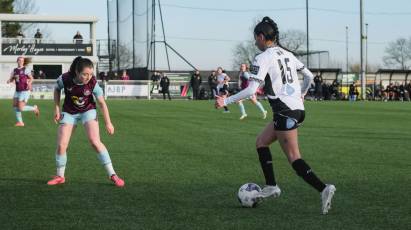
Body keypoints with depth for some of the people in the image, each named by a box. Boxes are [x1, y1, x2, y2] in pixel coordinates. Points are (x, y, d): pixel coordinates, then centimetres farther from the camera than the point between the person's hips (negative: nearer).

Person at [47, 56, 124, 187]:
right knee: (61, 145, -5)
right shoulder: (65, 79, -24)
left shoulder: (93, 83, -25)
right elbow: (57, 89, 0)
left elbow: (102, 103, -13)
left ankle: (112, 175, -13)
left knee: (95, 142, -19)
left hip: (88, 111, -2)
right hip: (69, 113, 2)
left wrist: (108, 123, -11)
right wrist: (57, 109, -4)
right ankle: (60, 177, 17)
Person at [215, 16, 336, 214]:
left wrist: (226, 101, -7)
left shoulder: (263, 58, -10)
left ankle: (323, 189, -19)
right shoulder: (287, 54, 14)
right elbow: (309, 76, 18)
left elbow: (251, 90, -16)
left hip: (286, 113, -9)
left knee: (294, 158, -8)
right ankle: (271, 187, 18)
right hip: (297, 108, 9)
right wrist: (301, 94, 36)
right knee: (261, 142, 20)